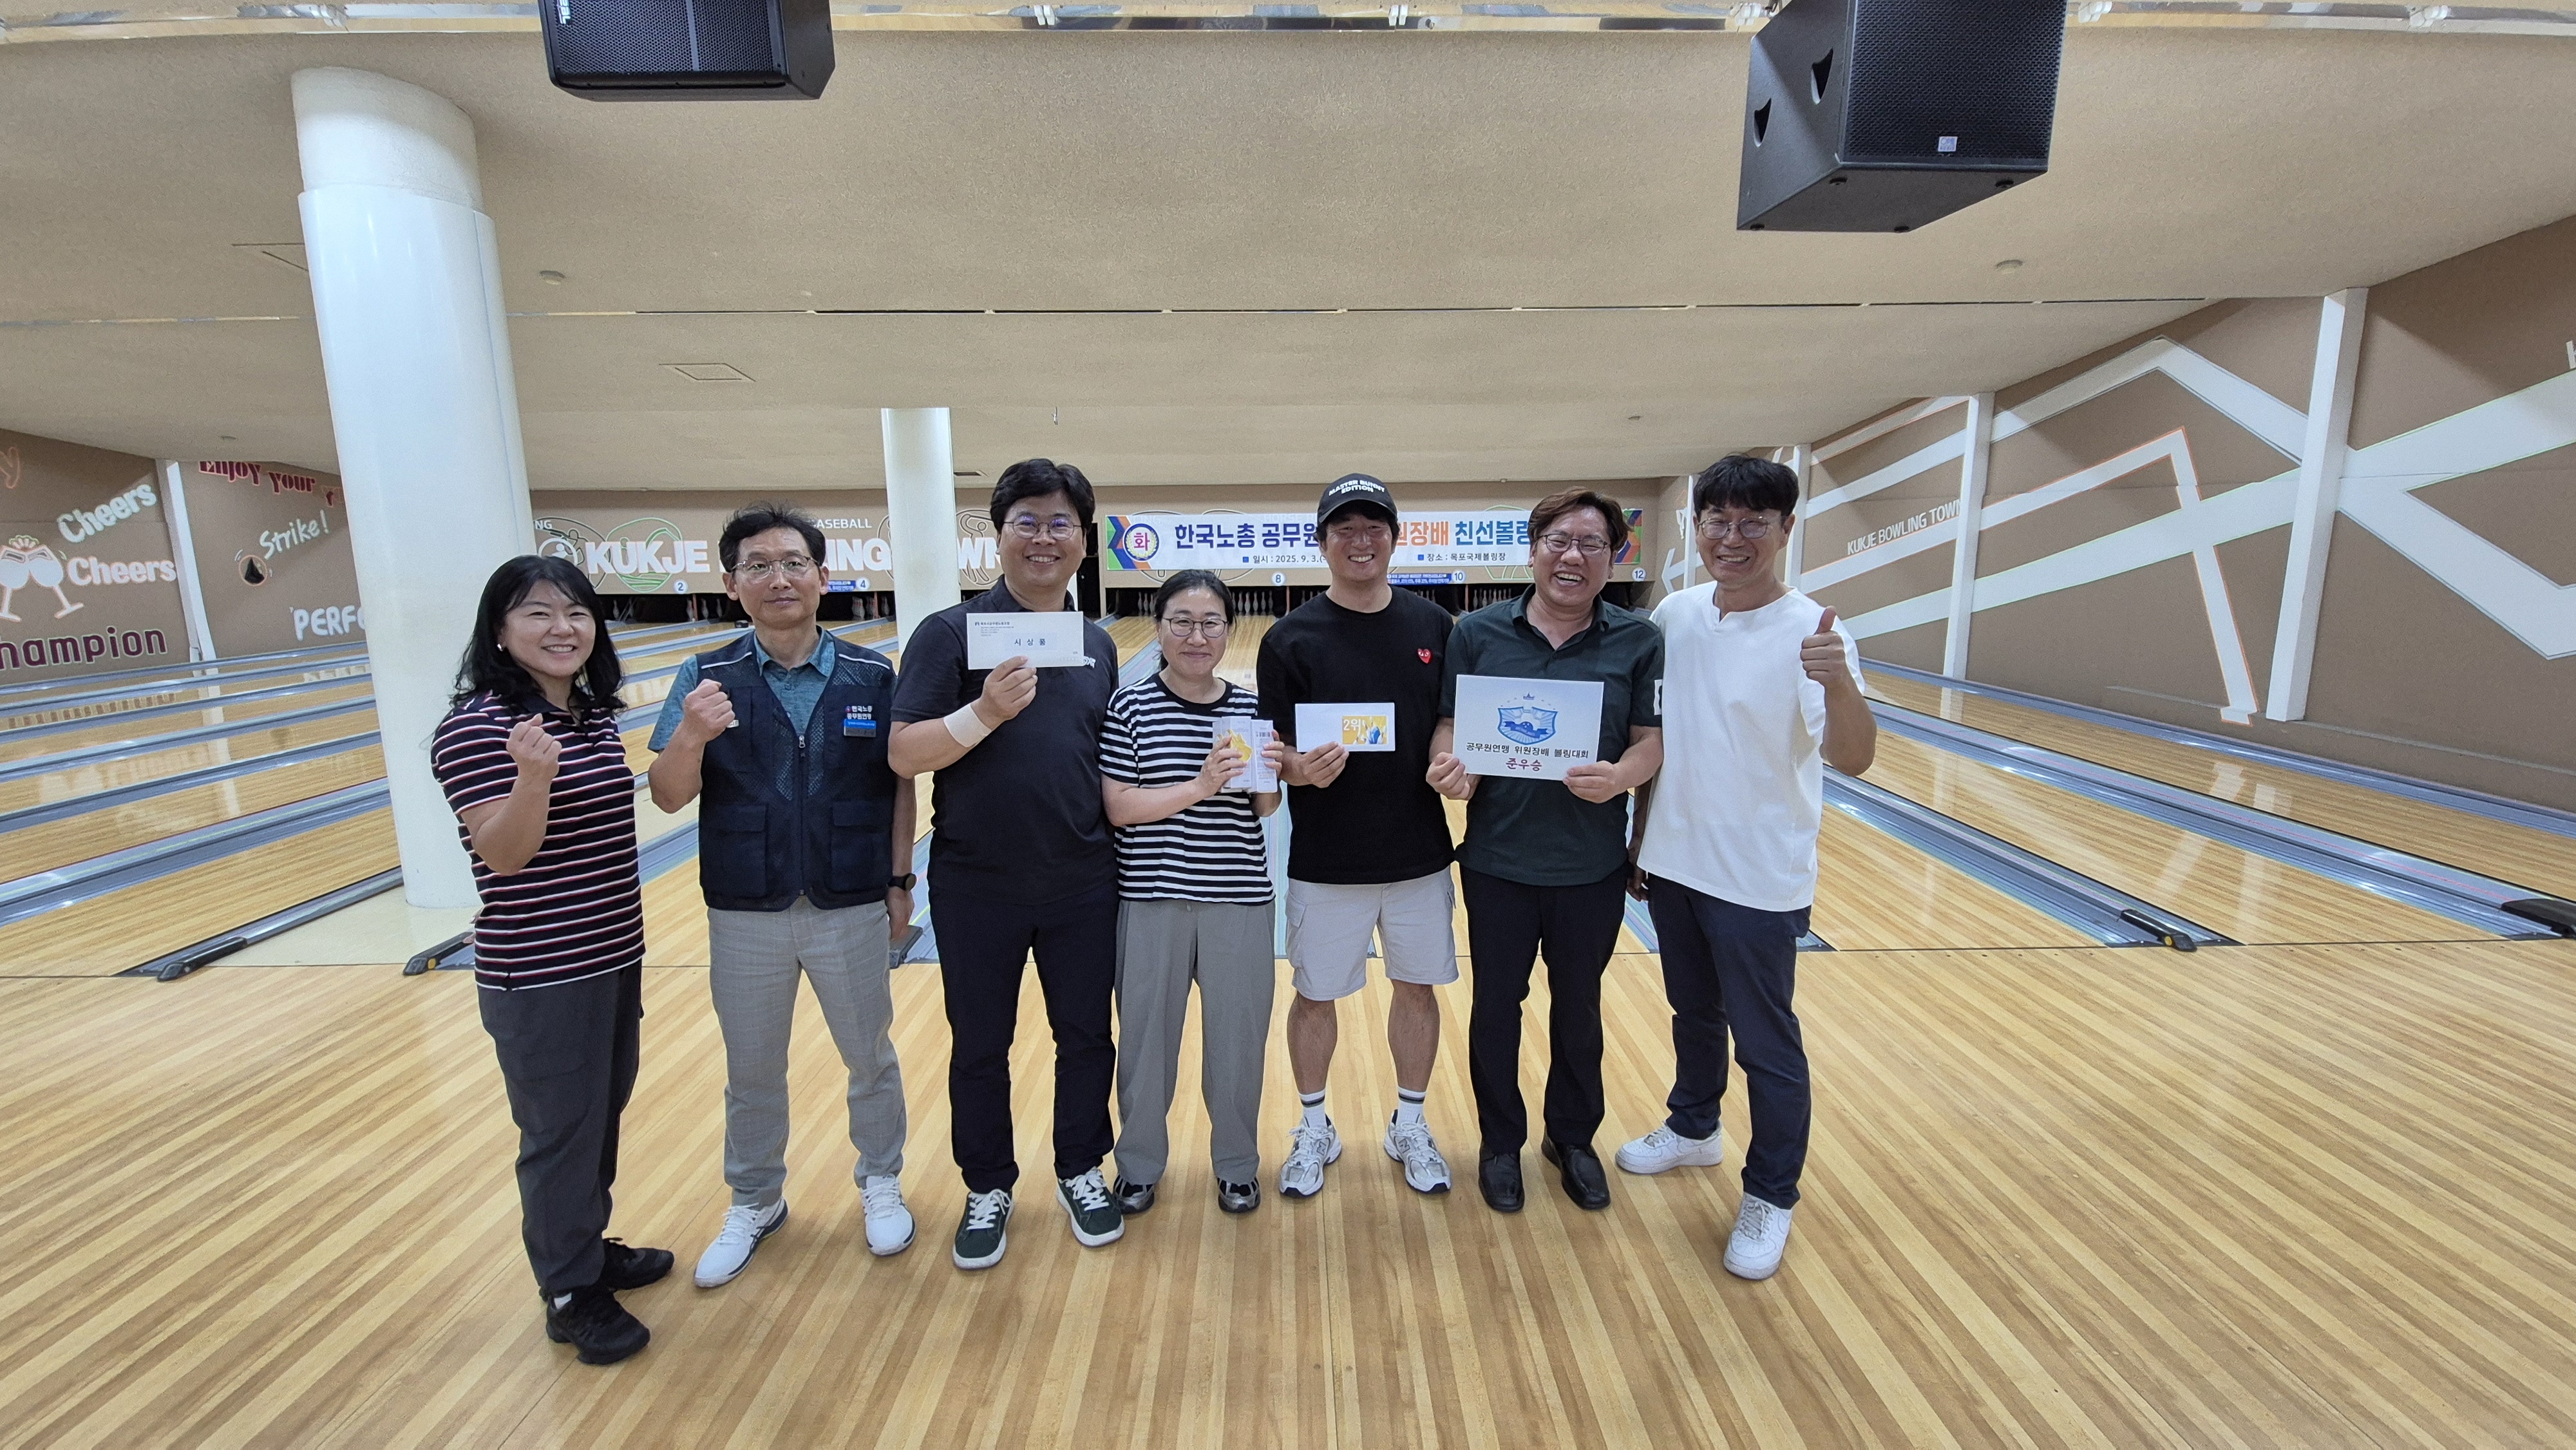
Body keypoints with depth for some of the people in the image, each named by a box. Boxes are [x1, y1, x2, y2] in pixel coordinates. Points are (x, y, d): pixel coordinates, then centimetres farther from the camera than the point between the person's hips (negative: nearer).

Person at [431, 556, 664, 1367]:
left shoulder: (596, 715, 6)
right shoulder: (476, 727, -17)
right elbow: (503, 855, -23)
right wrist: (532, 777, -37)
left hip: (614, 956, 7)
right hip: (540, 977, -7)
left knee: (604, 1113, 21)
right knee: (561, 1133, 8)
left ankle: (589, 1246, 41)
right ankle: (572, 1294, 27)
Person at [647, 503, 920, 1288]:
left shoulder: (873, 677, -7)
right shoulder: (705, 678, -5)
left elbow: (900, 784, -1)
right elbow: (669, 797, -9)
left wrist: (899, 881, -1)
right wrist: (691, 735, -29)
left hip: (852, 909, -1)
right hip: (745, 916, 1)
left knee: (871, 1059, 15)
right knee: (752, 1072, 19)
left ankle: (880, 1185, 38)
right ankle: (754, 1203, 42)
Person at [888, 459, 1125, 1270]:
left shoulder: (1098, 645, 5)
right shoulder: (950, 632, -7)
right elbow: (904, 755, -14)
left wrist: (1119, 852, 9)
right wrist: (985, 713, -29)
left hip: (1082, 884, 3)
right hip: (977, 886, -2)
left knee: (1086, 1036, 14)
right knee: (979, 1047, 14)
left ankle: (1081, 1172, 37)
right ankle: (988, 1189, 36)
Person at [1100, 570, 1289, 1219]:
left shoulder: (1251, 708, 1)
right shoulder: (1130, 705, -7)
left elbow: (1263, 809, 6)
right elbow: (1119, 808, -13)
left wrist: (1268, 778, -16)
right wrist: (1202, 785, -24)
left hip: (1239, 898, 2)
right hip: (1151, 898, -2)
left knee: (1237, 1036, 13)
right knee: (1146, 1034, 13)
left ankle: (1237, 1164, 36)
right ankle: (1139, 1163, 37)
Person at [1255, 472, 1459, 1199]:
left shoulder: (1433, 625, 1)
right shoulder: (1291, 638, -8)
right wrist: (1300, 768, -28)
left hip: (1419, 853, 3)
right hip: (1325, 860, -2)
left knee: (1417, 989, 16)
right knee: (1316, 996, 12)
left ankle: (1410, 1125, 39)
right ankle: (1315, 1129, 36)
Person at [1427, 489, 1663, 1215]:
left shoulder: (1639, 640, -2)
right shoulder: (1477, 633, -3)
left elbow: (1654, 739, -4)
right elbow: (1450, 725, -2)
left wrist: (1622, 776, -25)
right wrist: (1451, 767, -23)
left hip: (1593, 867, 1)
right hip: (1497, 860, 0)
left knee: (1579, 1006, 18)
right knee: (1496, 1004, 14)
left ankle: (1573, 1139, 41)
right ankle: (1501, 1142, 36)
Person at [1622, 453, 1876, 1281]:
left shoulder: (1808, 632, -17)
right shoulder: (1674, 616, -1)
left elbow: (1853, 761, -27)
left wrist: (1838, 683, -47)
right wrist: (1641, 839, 11)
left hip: (1759, 879, -5)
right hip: (1673, 862, 5)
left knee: (1765, 1042, 9)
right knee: (1693, 1012, 24)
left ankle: (1770, 1198, 30)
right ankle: (1693, 1128, 47)